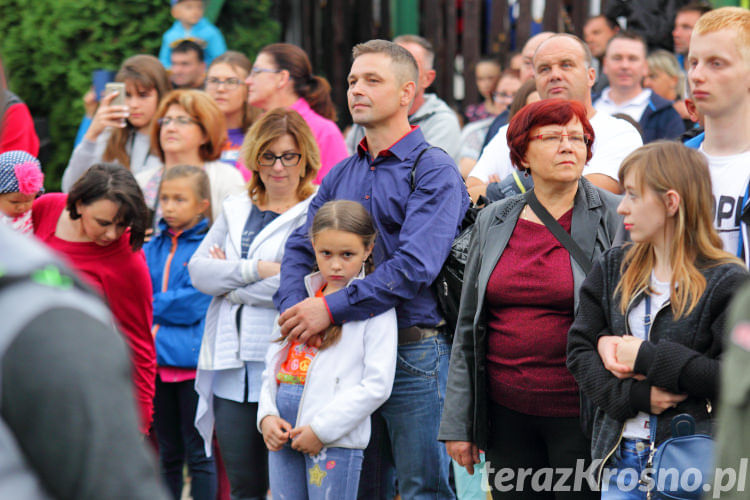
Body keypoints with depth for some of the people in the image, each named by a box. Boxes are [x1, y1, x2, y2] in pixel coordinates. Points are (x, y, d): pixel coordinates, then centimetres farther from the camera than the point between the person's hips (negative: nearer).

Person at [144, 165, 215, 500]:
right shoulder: (153, 248, 12)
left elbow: (196, 303, -13)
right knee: (168, 453, 13)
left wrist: (149, 306, -6)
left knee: (198, 452, 1)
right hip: (157, 360, 5)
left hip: (193, 359, -5)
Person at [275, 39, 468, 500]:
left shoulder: (434, 171, -7)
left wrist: (332, 309, -22)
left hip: (414, 353, -7)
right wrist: (295, 309, -10)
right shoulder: (341, 176, 16)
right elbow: (300, 249, 11)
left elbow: (415, 266, -19)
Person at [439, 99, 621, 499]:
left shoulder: (614, 218, -2)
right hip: (506, 413, 4)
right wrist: (458, 422, 10)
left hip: (578, 416, -4)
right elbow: (468, 327, 13)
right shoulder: (493, 221, 9)